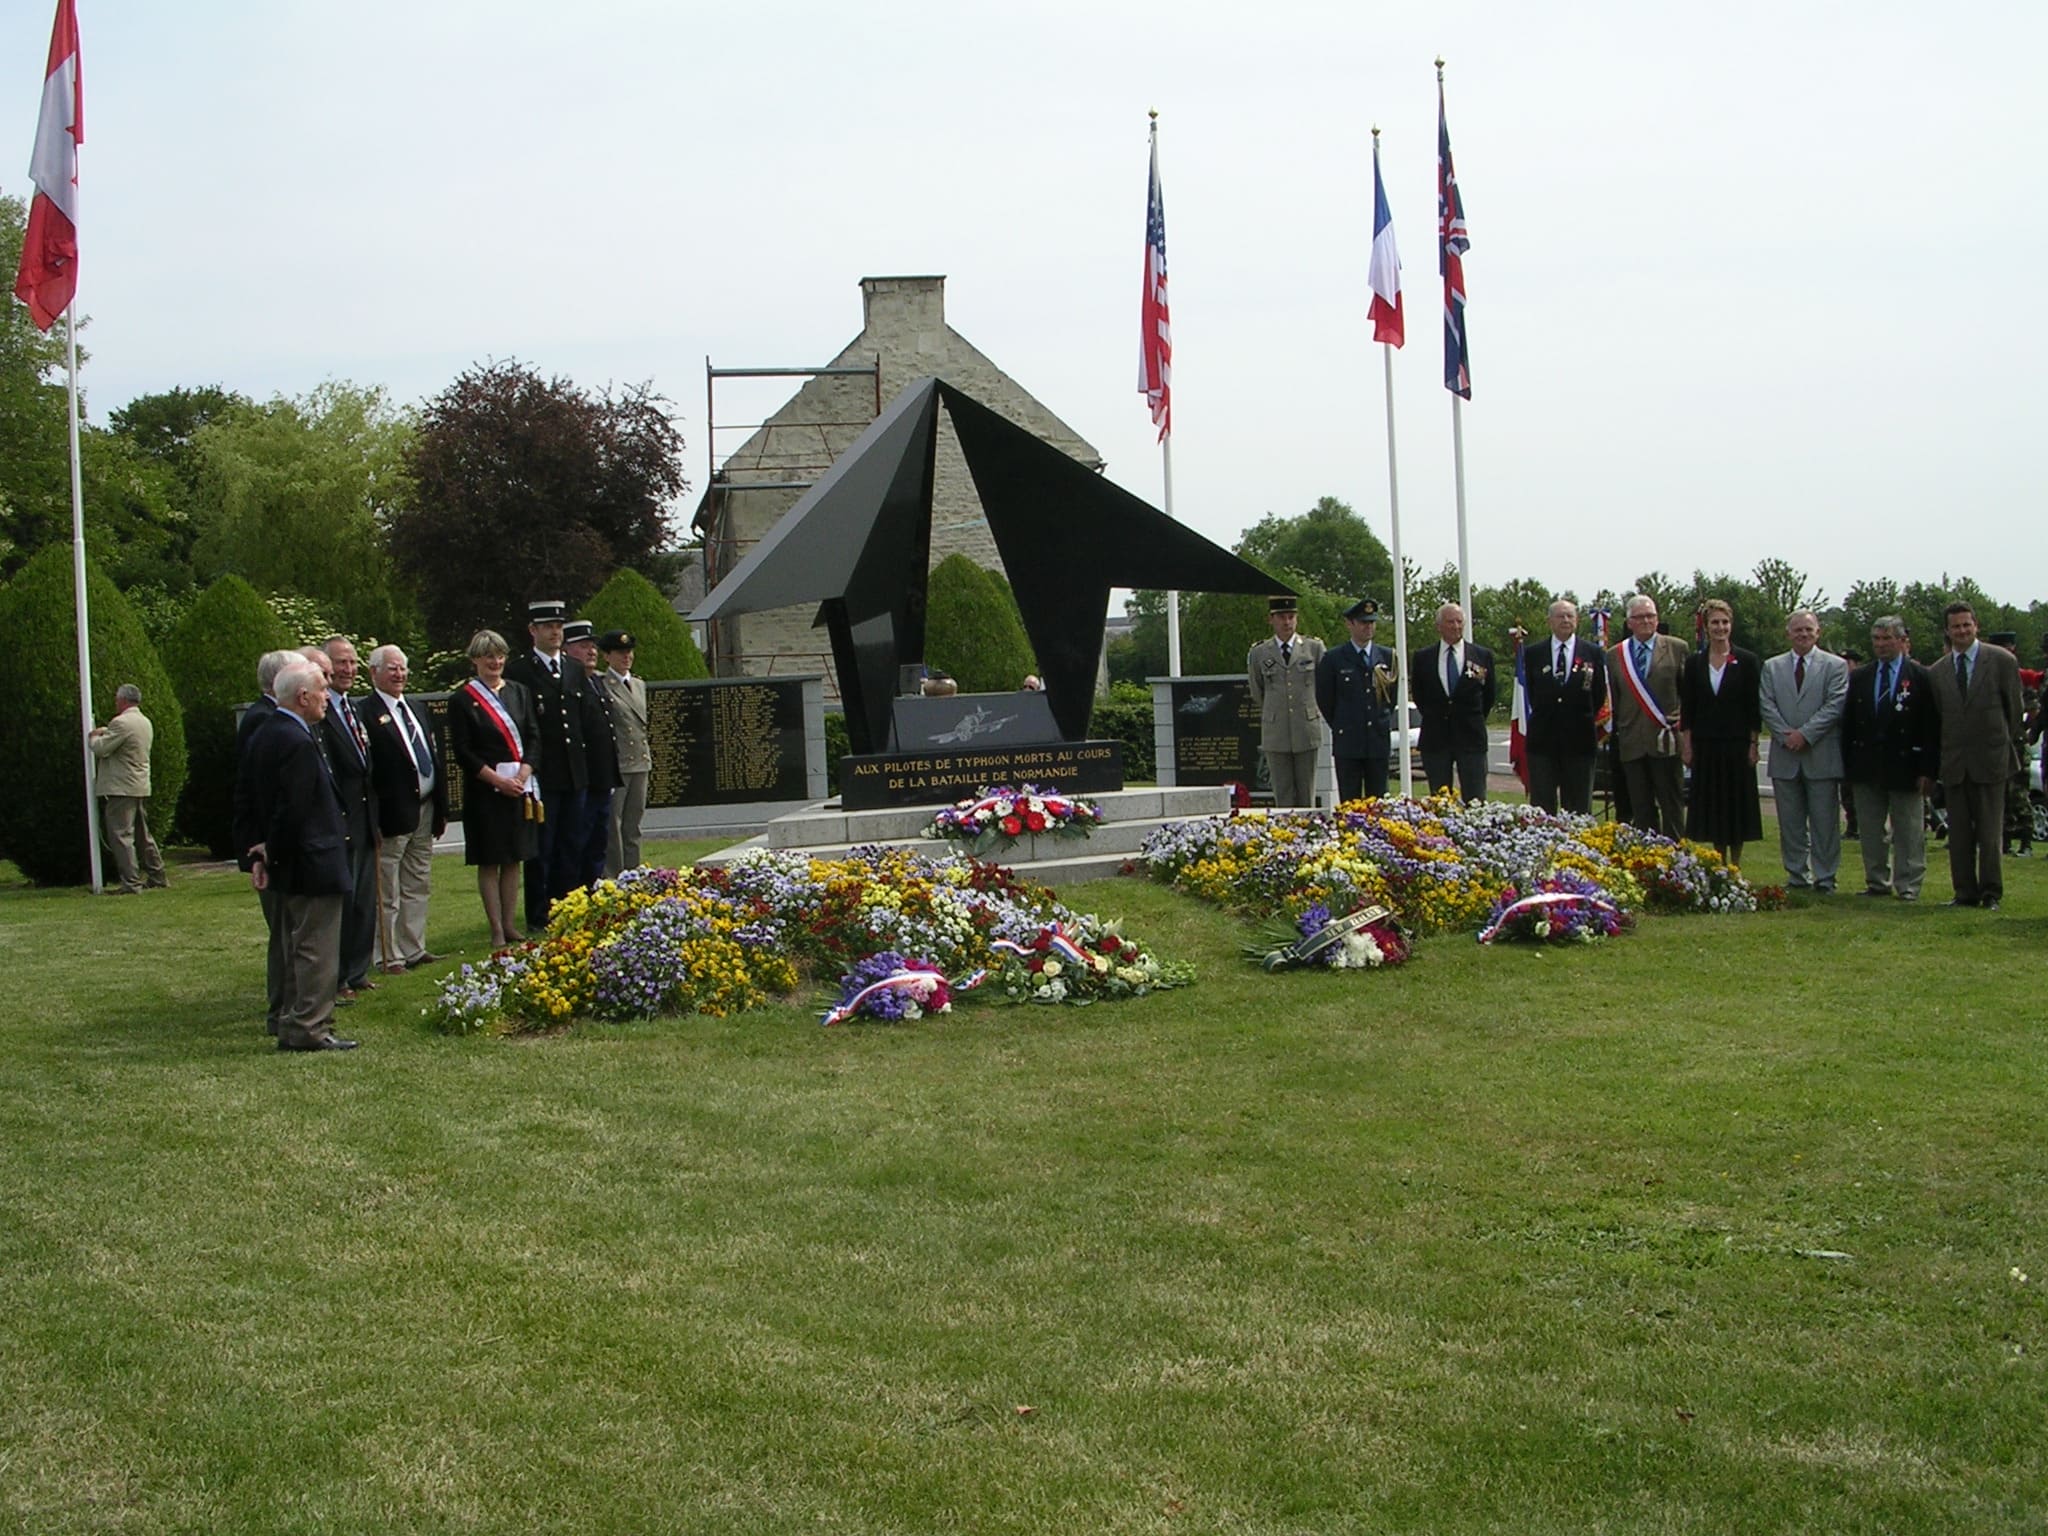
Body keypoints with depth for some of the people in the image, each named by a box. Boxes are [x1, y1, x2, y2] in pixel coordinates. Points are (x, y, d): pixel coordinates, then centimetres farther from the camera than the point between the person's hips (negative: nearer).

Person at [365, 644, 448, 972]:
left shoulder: (415, 710, 15)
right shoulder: (367, 714, -12)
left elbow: (435, 758, 18)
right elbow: (365, 770, -17)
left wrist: (441, 808, 14)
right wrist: (374, 817, -20)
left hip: (424, 809, 8)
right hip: (394, 813, -8)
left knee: (418, 887, 15)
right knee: (388, 894, 1)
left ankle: (414, 950, 24)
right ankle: (391, 957, 7)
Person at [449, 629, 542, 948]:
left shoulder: (518, 692, 10)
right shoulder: (462, 700, -3)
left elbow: (534, 736, 7)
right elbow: (461, 751, -7)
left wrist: (523, 774, -8)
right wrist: (497, 779, -13)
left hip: (520, 787, 4)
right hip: (484, 789, -4)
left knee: (514, 859, 7)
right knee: (489, 861, -1)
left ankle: (510, 924, 13)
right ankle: (496, 930, 2)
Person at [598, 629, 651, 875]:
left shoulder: (640, 685, 18)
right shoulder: (601, 686, -7)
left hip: (640, 763, 7)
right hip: (615, 765, -7)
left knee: (633, 825, 11)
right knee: (612, 825, -5)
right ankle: (612, 878, -3)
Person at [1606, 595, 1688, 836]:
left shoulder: (1677, 649, 4)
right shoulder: (1615, 655, 10)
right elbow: (1611, 698, 11)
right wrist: (1614, 733, 7)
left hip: (1665, 741, -2)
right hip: (1631, 743, 2)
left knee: (1672, 805, 1)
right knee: (1641, 809, 5)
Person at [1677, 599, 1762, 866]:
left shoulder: (1746, 661, 0)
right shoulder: (1694, 662, 5)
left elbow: (1754, 707, 0)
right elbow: (1686, 707, 6)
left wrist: (1753, 744, -5)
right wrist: (1686, 745, 1)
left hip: (1737, 744, -2)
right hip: (1706, 745, 2)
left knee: (1737, 803, 2)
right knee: (1713, 806, 5)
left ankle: (1735, 865, 11)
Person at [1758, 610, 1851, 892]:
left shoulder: (1835, 666, 4)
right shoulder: (1772, 667, 13)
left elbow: (1835, 705, -6)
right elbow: (1767, 705, 5)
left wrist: (1805, 734, -13)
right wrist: (1785, 735, -10)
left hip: (1822, 755, -3)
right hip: (1785, 756, 3)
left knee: (1824, 821, -1)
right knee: (1790, 823, 5)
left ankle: (1825, 877, 4)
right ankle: (1797, 876, 12)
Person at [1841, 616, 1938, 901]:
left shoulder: (1921, 677, -3)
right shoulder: (1859, 678, 10)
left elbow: (1931, 727, -5)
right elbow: (1848, 724, 11)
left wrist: (1926, 769, -10)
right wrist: (1848, 765, 5)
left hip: (1904, 766, -4)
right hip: (1867, 768, 4)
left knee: (1909, 832, 1)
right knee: (1870, 831, 9)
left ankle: (1908, 885, 6)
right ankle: (1877, 882, 17)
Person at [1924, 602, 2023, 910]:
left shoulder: (2002, 661, -1)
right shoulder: (1936, 672, 9)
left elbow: (2014, 710, 5)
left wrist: (2009, 750, 7)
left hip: (1990, 760, -3)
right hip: (1953, 763, 3)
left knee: (1990, 832, 0)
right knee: (1959, 835, 5)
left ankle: (1991, 893, 7)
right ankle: (1966, 893, 12)